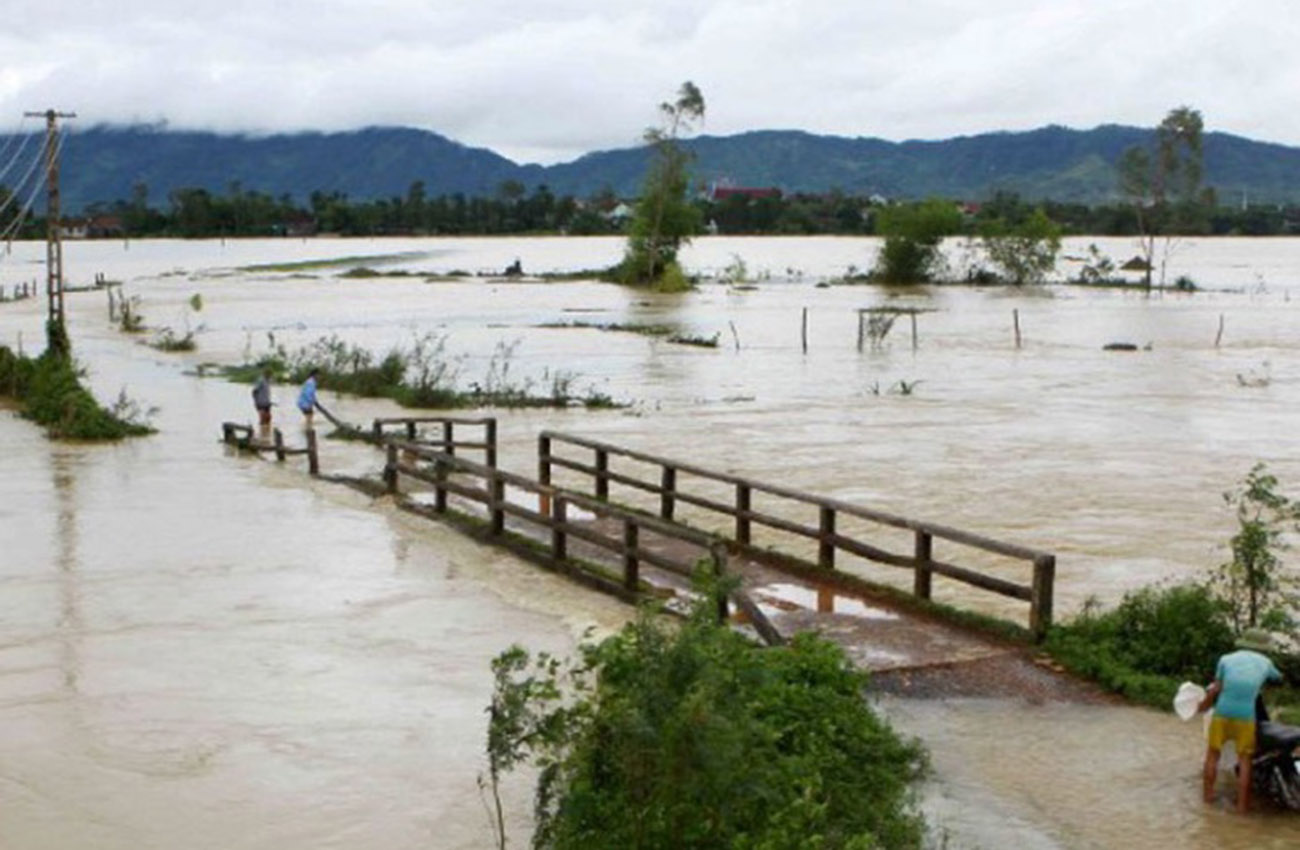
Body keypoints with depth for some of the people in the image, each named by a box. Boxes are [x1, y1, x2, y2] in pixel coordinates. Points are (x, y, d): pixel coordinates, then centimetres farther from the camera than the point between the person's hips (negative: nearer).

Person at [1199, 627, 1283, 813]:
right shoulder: (1265, 663, 9)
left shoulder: (1226, 659, 6)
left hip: (1222, 714, 1)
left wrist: (1205, 704, 17)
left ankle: (1208, 793, 20)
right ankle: (1242, 803, 7)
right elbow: (1278, 678, 31)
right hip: (1246, 716, 0)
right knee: (1244, 759, 8)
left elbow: (1216, 689, 1)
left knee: (1213, 754, 15)